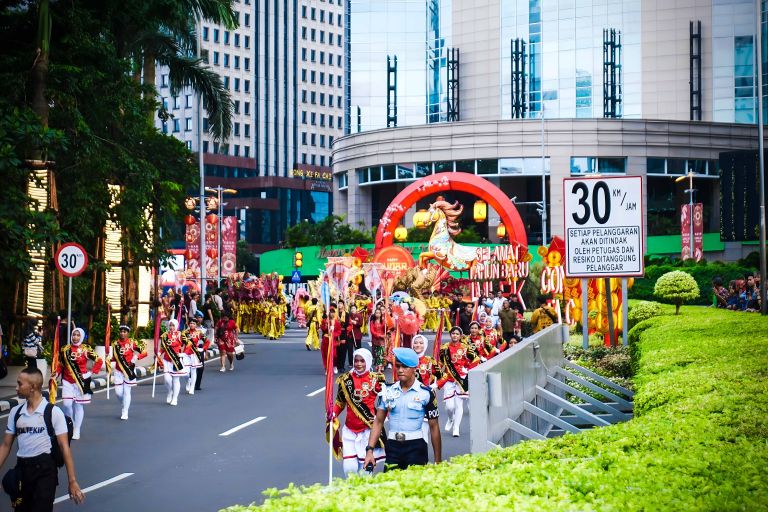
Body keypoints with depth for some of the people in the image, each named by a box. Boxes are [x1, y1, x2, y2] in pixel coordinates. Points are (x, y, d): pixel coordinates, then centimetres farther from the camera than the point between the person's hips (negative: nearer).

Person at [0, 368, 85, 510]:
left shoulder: (53, 412, -7)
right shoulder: (15, 412, 7)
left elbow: (64, 447, -9)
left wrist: (72, 481, -12)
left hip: (45, 469, -5)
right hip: (21, 469, 5)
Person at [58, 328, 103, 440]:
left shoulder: (85, 349, -5)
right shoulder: (65, 349, 5)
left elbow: (99, 361, -3)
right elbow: (61, 364, 13)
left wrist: (91, 373, -7)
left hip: (81, 381, -2)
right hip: (67, 381, 2)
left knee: (79, 405, 4)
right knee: (66, 404, -7)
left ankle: (76, 431, 12)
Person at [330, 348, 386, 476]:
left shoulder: (376, 379, -2)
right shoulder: (346, 379, 7)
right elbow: (340, 402, 17)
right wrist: (333, 414, -1)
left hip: (368, 429, -3)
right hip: (349, 430, 3)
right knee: (349, 468, -2)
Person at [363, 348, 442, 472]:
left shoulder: (426, 393, -2)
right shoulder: (388, 391, 7)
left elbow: (434, 427, 2)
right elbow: (378, 422, 10)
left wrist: (438, 461, 1)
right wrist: (370, 450, -1)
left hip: (416, 447, -3)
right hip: (392, 447, 3)